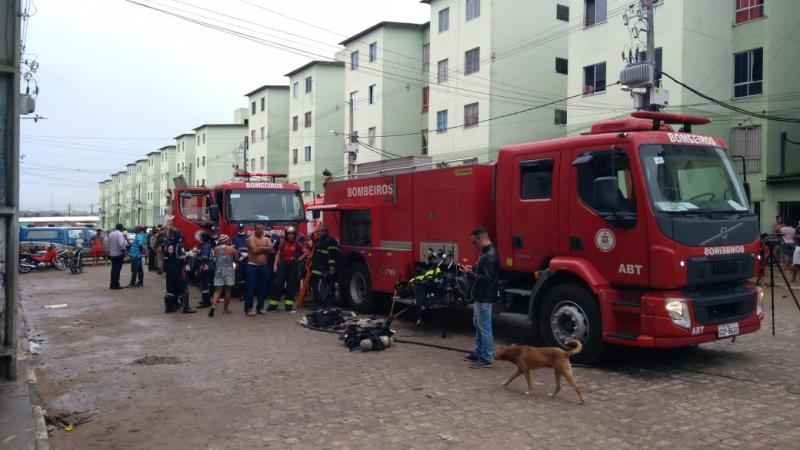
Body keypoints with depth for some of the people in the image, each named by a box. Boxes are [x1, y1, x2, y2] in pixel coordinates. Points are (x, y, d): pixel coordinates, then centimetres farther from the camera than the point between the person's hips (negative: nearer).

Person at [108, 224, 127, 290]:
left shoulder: (110, 234, 9)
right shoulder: (120, 234, -15)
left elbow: (108, 244, 14)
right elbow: (121, 244, -25)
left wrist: (109, 251, 21)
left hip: (112, 254, 7)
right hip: (119, 254, -7)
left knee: (113, 269, 14)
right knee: (117, 269, -4)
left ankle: (112, 284, 18)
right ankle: (116, 285, -3)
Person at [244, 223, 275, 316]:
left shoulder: (267, 239, 10)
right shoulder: (251, 239, -5)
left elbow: (271, 250, -5)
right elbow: (255, 250, -19)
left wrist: (261, 248, -13)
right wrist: (265, 249, -7)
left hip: (264, 266, 5)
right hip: (253, 266, -5)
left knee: (263, 287, 8)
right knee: (251, 287, -5)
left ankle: (260, 307, 18)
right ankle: (248, 308, -2)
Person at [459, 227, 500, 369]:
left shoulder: (490, 256, -24)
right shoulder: (486, 251, 9)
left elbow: (486, 279, -28)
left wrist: (469, 274, -23)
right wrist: (472, 269, 6)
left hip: (485, 297, -11)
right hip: (481, 295, 11)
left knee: (484, 327, -3)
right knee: (478, 324, 19)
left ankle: (487, 358, 6)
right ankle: (479, 353, 30)